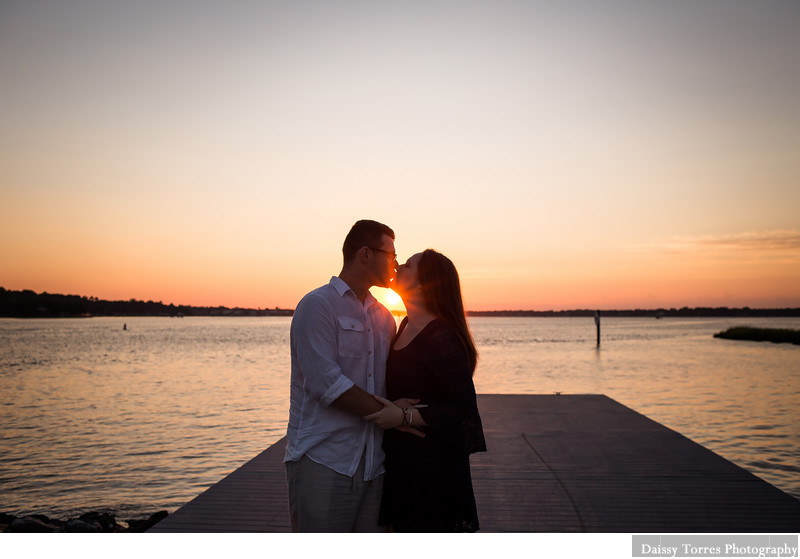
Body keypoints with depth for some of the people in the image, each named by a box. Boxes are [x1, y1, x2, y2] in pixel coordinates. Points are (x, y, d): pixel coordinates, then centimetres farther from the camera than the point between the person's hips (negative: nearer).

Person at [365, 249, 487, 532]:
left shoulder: (441, 337, -20)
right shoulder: (406, 326, 9)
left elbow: (464, 407, -22)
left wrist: (403, 416, -24)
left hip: (431, 465, -9)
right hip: (402, 461, 9)